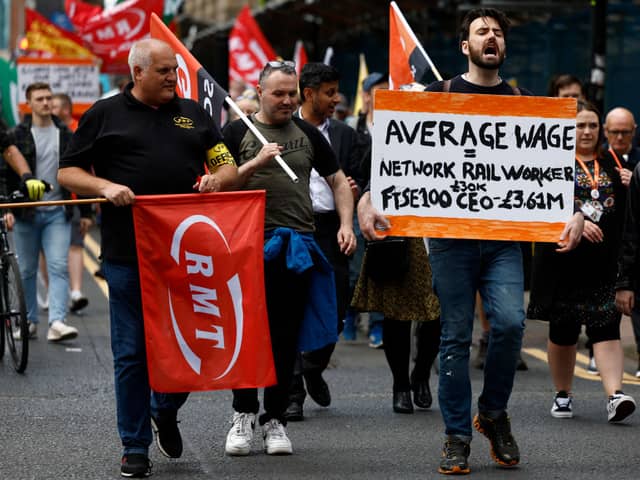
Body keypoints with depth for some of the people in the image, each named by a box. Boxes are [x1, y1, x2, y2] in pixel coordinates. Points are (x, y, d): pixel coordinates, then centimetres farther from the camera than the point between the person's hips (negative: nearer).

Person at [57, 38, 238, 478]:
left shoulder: (194, 114, 16)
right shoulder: (105, 115, 7)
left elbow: (230, 168, 18)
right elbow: (68, 173, 6)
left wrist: (218, 178, -6)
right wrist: (105, 187, -12)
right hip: (128, 254, -3)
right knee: (132, 353, 1)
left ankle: (165, 409, 32)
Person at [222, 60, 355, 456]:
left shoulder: (307, 134, 13)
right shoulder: (238, 133, 5)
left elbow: (339, 181, 16)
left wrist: (346, 224, 3)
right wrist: (256, 163, -17)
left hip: (297, 245, 2)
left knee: (286, 337, 4)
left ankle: (275, 419, 13)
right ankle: (244, 413, 13)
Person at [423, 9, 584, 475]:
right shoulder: (437, 96, 7)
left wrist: (576, 212, -6)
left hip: (505, 236, 1)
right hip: (450, 234, -1)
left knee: (511, 322, -16)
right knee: (456, 337, 1)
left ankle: (493, 412, 8)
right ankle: (457, 437, 11)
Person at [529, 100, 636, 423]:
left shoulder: (611, 164, 15)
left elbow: (626, 210, 20)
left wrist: (629, 186, -1)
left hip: (605, 262, 2)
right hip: (563, 260, -2)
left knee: (606, 327, -8)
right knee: (562, 329, 7)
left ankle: (615, 395, -18)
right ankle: (563, 395, 21)